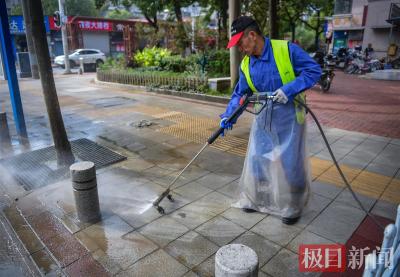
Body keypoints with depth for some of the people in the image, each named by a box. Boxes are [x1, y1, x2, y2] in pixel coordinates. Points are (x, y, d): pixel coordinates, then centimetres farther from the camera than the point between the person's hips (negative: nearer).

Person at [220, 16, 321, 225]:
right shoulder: (245, 65, 0)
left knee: (291, 163, 3)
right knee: (257, 160, 10)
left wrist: (289, 89, -26)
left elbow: (314, 70, -14)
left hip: (290, 116, -5)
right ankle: (256, 200, 31)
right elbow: (240, 94, 6)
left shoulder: (286, 50, -16)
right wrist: (229, 115, -8)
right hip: (263, 116, 5)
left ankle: (293, 207, 24)